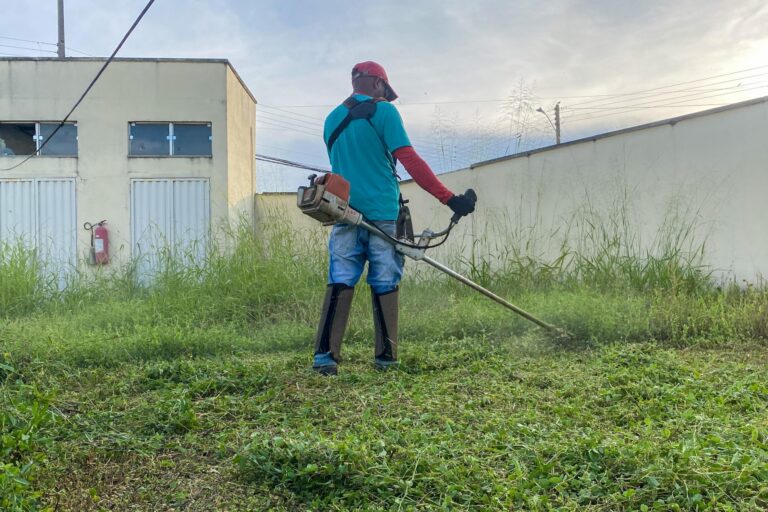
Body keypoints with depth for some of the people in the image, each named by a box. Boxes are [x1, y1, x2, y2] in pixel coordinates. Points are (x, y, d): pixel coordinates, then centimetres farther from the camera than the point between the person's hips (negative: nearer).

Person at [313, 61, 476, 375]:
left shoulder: (332, 119, 18)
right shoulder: (383, 111, -1)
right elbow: (409, 159, -11)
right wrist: (449, 198, -12)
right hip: (381, 214, -4)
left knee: (340, 282, 2)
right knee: (385, 285, 2)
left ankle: (325, 355, -6)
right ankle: (386, 357, 7)